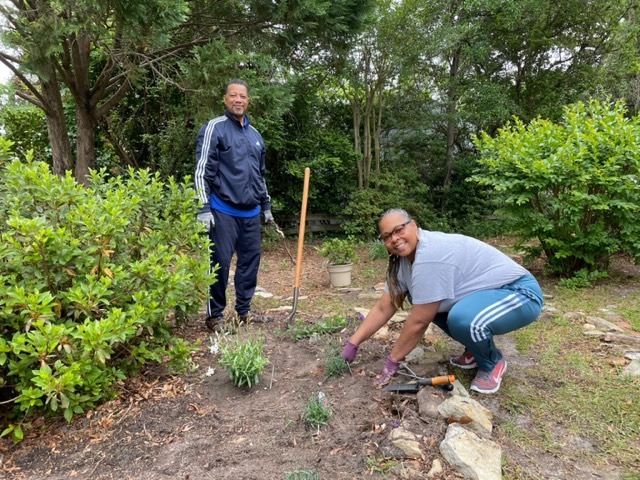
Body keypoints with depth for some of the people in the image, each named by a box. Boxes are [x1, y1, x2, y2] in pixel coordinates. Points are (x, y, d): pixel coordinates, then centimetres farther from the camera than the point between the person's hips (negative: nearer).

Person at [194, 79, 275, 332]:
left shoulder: (255, 134, 16)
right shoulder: (214, 128, -4)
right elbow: (202, 171, -9)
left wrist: (266, 206, 22)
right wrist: (203, 209, -15)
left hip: (251, 213, 6)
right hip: (223, 212, -6)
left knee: (250, 262, 10)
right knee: (220, 264, -1)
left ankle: (244, 311, 24)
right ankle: (214, 315, 14)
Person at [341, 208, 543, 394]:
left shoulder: (431, 256, -29)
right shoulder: (402, 261, -1)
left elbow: (419, 321, -25)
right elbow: (383, 309, 3)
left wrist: (392, 360, -13)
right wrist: (353, 343, 1)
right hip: (484, 293, 9)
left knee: (463, 318, -35)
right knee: (421, 301, 6)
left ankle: (492, 363, -2)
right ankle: (476, 349, 17)